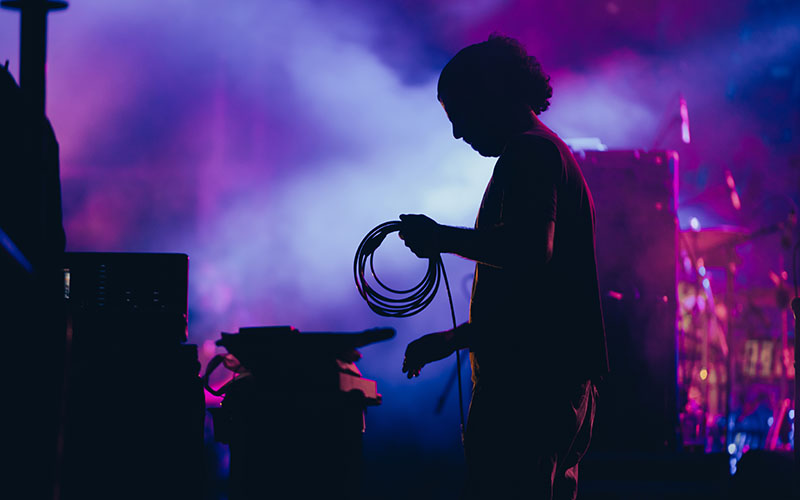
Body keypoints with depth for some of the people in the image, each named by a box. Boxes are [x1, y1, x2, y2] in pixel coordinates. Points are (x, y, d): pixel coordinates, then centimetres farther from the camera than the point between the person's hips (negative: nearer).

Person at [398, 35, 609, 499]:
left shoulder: (530, 152, -7)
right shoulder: (553, 153, 25)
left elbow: (532, 248, -25)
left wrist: (442, 238, -14)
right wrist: (453, 339, 29)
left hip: (528, 380, -11)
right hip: (567, 381, 11)